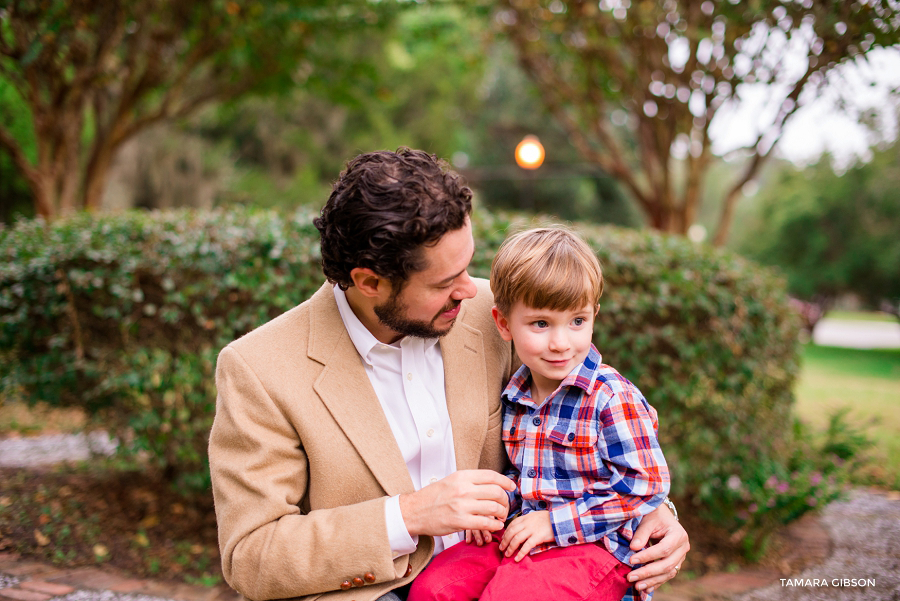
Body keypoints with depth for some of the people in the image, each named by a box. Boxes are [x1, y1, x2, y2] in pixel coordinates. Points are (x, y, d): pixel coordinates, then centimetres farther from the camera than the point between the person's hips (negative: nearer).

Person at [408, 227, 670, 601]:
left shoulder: (613, 398, -14)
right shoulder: (515, 397, 8)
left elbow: (646, 486, -15)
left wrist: (555, 521, -15)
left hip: (596, 547, -6)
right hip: (524, 539, 6)